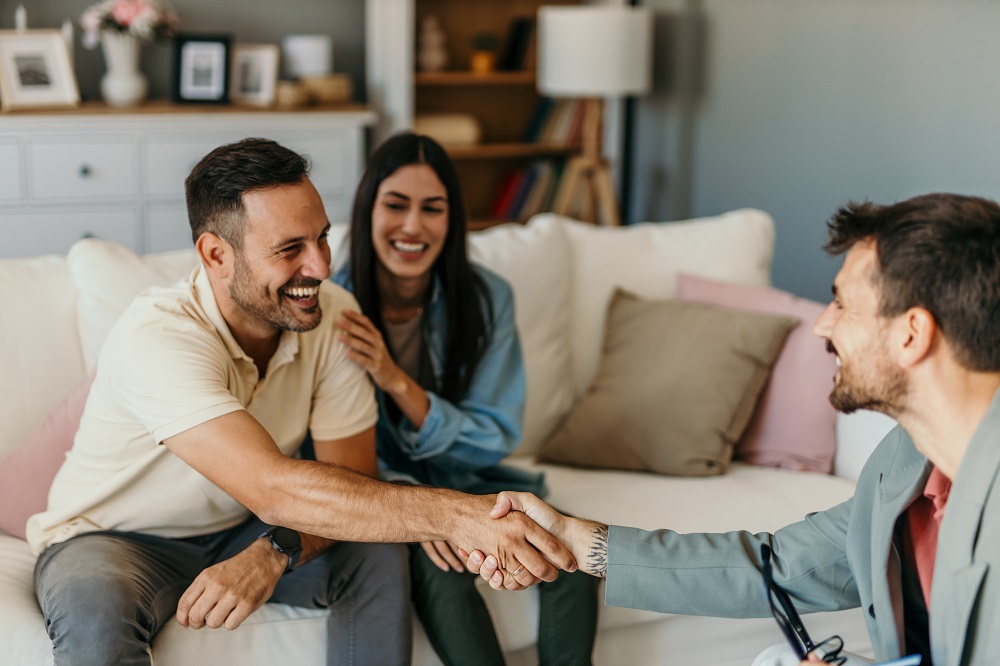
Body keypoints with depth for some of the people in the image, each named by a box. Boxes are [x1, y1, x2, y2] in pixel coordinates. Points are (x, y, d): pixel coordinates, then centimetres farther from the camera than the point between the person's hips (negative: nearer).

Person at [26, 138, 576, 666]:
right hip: (111, 540, -4)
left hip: (239, 530, 5)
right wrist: (456, 514, -51)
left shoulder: (334, 316, -15)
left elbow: (349, 482, -14)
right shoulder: (155, 337, -33)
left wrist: (275, 554, -35)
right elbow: (274, 489, -44)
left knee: (379, 556, -20)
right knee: (94, 609, -37)